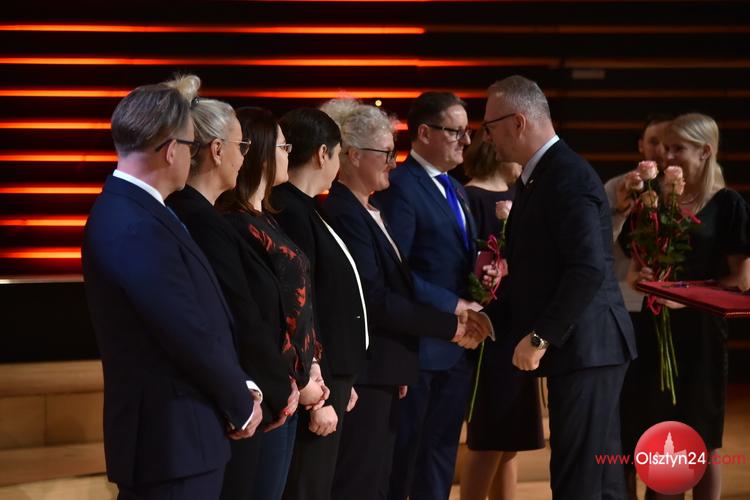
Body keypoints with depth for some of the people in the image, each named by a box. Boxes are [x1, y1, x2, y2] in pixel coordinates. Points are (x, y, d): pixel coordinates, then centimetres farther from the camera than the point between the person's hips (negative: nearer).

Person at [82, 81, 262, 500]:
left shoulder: (130, 210, 9)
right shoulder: (137, 229, -22)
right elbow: (193, 336, -20)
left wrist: (240, 388, 3)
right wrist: (242, 403, -6)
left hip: (176, 432, 10)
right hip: (173, 440, -10)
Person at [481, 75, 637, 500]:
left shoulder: (568, 177, -16)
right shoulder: (539, 176, 15)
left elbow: (589, 268, -24)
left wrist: (540, 337, -20)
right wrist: (492, 318, 11)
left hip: (585, 346, -10)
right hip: (582, 349, 10)